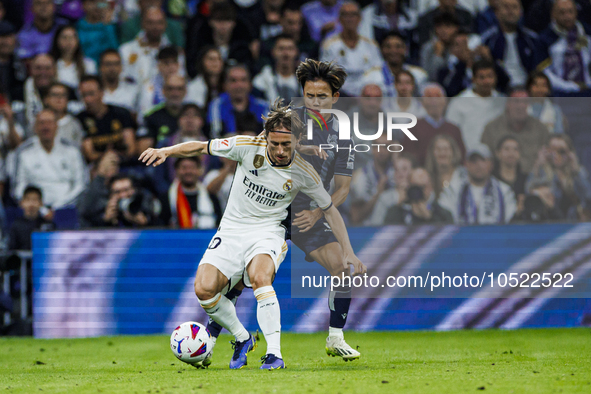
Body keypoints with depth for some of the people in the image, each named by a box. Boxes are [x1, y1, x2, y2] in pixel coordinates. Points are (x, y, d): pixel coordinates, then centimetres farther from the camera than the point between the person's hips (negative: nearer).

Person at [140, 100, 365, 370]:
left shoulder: (303, 173, -9)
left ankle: (274, 353, -32)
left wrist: (348, 252, 2)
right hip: (232, 230, 2)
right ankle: (242, 338, 7)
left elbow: (330, 210, 5)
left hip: (268, 231, -2)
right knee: (203, 289, -19)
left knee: (260, 277, -35)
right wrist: (164, 152, -15)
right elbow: (201, 147, -1)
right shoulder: (249, 147, -11)